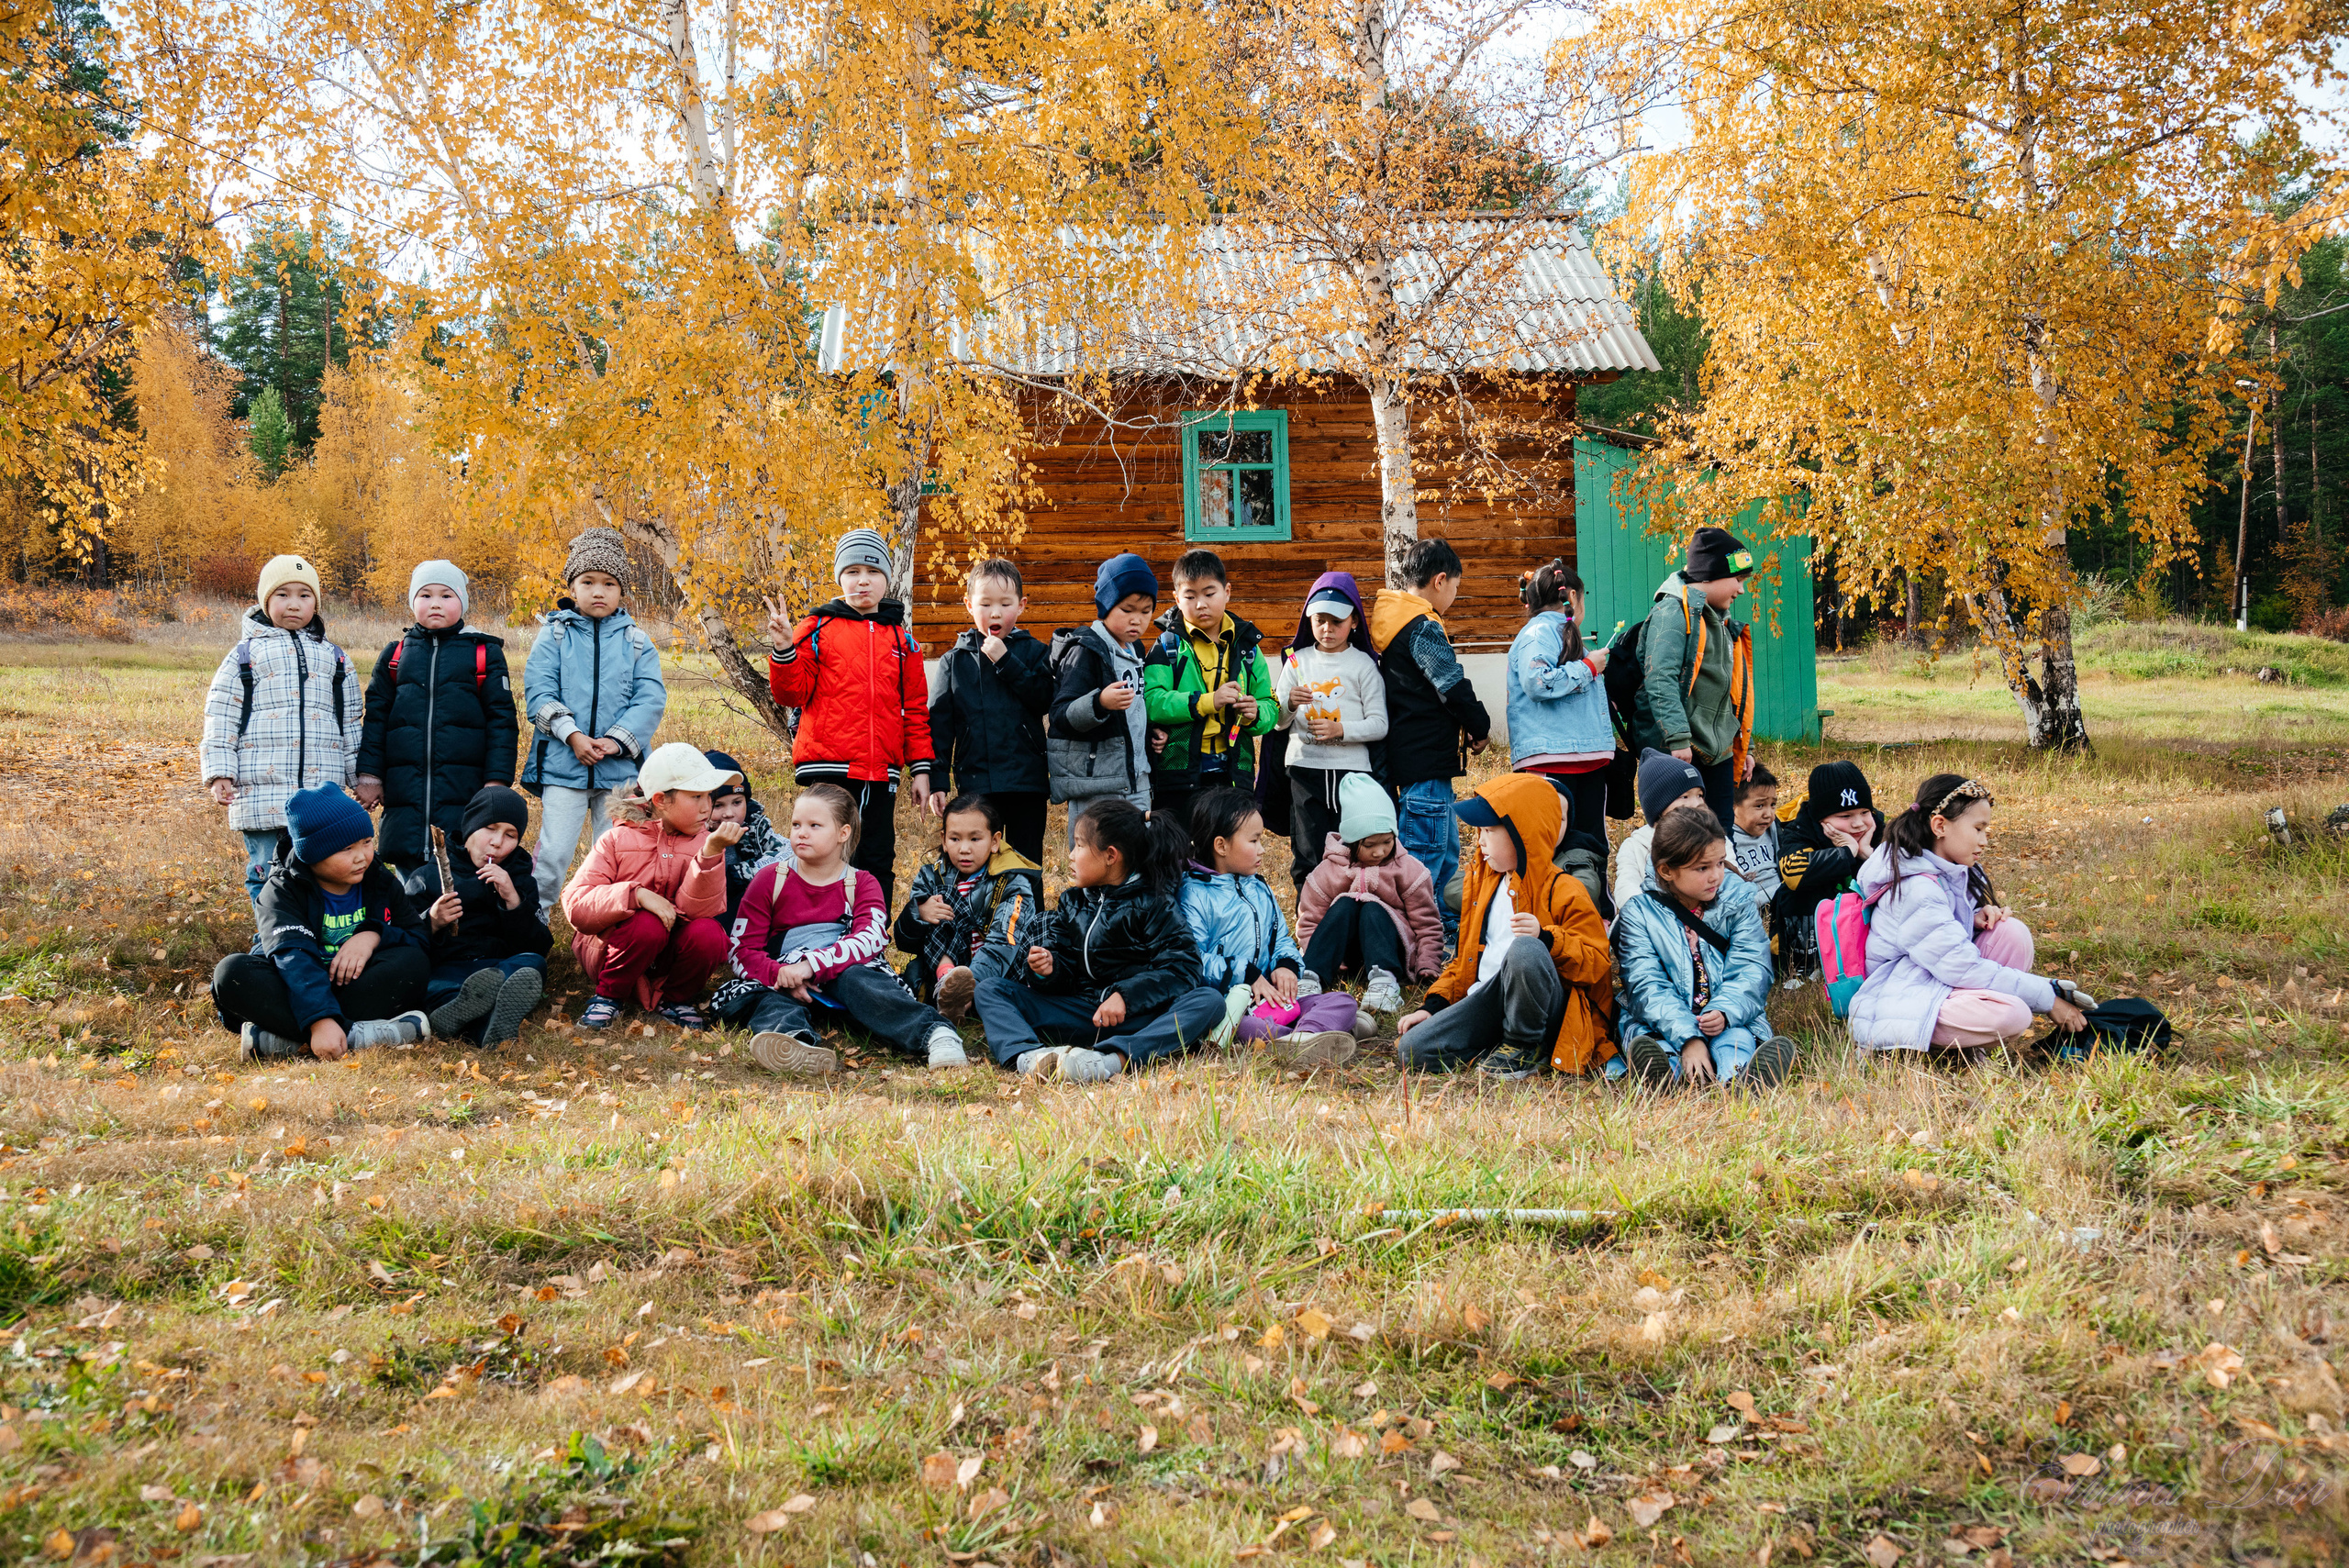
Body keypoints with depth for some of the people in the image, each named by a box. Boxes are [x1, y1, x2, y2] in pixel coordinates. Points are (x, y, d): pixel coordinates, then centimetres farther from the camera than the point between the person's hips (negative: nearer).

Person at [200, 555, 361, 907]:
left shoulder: (335, 659, 17)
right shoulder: (244, 656, 9)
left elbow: (351, 723, 20)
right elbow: (220, 718, 6)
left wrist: (362, 777, 16)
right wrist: (219, 774, -4)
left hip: (323, 793, 2)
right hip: (261, 793, -2)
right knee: (266, 872, -1)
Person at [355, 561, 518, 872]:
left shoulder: (485, 654, 5)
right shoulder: (394, 655, 12)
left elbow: (502, 720, 3)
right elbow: (374, 717, 14)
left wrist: (497, 779, -4)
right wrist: (369, 774, 7)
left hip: (464, 790, -2)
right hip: (404, 787, 2)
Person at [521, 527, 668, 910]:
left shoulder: (636, 641, 7)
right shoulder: (554, 636, 5)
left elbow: (651, 697, -1)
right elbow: (538, 692, -4)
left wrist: (616, 740, -14)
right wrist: (572, 735, -17)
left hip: (621, 766, 2)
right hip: (562, 764, -1)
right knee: (553, 852, -2)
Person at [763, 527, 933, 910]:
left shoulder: (901, 641, 14)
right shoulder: (817, 630, 5)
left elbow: (915, 709, 15)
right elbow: (792, 693, 1)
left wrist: (921, 768, 9)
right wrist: (785, 650, -16)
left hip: (880, 774, 3)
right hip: (828, 770, -3)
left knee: (878, 864, 5)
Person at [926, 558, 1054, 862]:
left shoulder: (1033, 652, 5)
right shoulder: (955, 660, 8)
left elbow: (1045, 701, -10)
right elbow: (938, 721, 6)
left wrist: (1005, 662, -13)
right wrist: (937, 780, 0)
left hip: (1027, 781, -1)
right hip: (975, 783, 1)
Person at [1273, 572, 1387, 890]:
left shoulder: (1364, 665, 2)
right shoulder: (1298, 661, 8)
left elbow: (1379, 725, -3)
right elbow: (1277, 721, 6)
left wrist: (1341, 729, -17)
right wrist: (1289, 703, -14)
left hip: (1352, 769, -2)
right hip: (1304, 768, 2)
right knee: (1307, 856, 2)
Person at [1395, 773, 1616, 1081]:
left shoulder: (1563, 891, -2)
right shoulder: (1483, 882, 20)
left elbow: (1597, 963, -9)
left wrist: (1545, 937, -25)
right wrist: (1434, 1005, 14)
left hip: (1543, 1008, -5)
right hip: (1487, 997, 5)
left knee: (1524, 948, -39)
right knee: (1411, 1048, -18)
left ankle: (1525, 1047, -16)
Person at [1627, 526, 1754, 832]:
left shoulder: (1722, 623, 21)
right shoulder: (1674, 612, -9)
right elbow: (1660, 680, -20)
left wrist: (1745, 745, 24)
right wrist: (1678, 738, -27)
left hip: (1718, 752, 9)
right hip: (1675, 752, -9)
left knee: (1722, 834, 8)